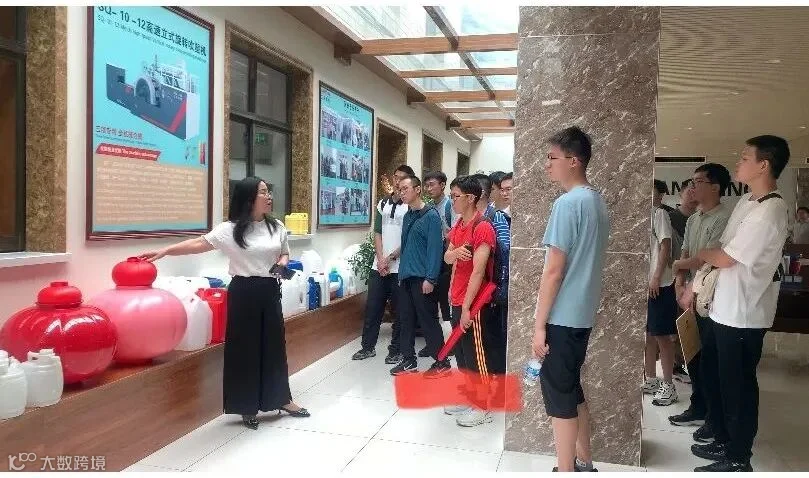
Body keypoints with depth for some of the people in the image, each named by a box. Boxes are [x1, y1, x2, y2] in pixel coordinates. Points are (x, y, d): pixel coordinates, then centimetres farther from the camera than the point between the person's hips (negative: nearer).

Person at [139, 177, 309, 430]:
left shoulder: (277, 227, 6)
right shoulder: (231, 229, -8)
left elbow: (284, 253, 18)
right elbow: (199, 243, -13)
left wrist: (283, 262, -4)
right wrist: (164, 251, -20)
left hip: (270, 291, 4)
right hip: (244, 293, -4)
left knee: (274, 344, 13)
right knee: (244, 347, 3)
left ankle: (282, 399, 28)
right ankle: (248, 407, 17)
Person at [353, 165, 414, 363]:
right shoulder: (383, 204, 11)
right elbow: (377, 233, 9)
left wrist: (391, 258, -10)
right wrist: (381, 259, -4)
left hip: (400, 267, -5)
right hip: (379, 266, 5)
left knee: (399, 311, 5)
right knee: (372, 308, 10)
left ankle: (396, 350, 16)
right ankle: (368, 346, 22)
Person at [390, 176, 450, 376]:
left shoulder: (431, 215, -10)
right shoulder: (407, 216, 13)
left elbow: (435, 248, -15)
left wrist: (430, 278, -19)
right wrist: (402, 271, 13)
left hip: (422, 278, -7)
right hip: (406, 277, 7)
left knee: (428, 320, -1)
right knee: (406, 319, 11)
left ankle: (442, 362, 10)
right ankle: (409, 360, 21)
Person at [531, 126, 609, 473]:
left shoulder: (568, 203, -17)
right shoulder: (597, 202, 11)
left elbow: (553, 271, -19)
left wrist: (540, 324, -14)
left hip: (561, 317, -9)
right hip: (583, 314, 9)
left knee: (558, 395, 2)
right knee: (573, 390, 19)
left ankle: (565, 472, 12)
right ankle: (584, 464, 31)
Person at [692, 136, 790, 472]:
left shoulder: (770, 211, -22)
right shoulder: (745, 202, 8)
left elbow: (724, 258, -19)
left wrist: (701, 254, 1)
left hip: (743, 314, -9)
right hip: (726, 308, 9)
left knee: (739, 385, 4)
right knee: (726, 380, 19)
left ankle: (738, 459, 18)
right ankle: (725, 442, 34)